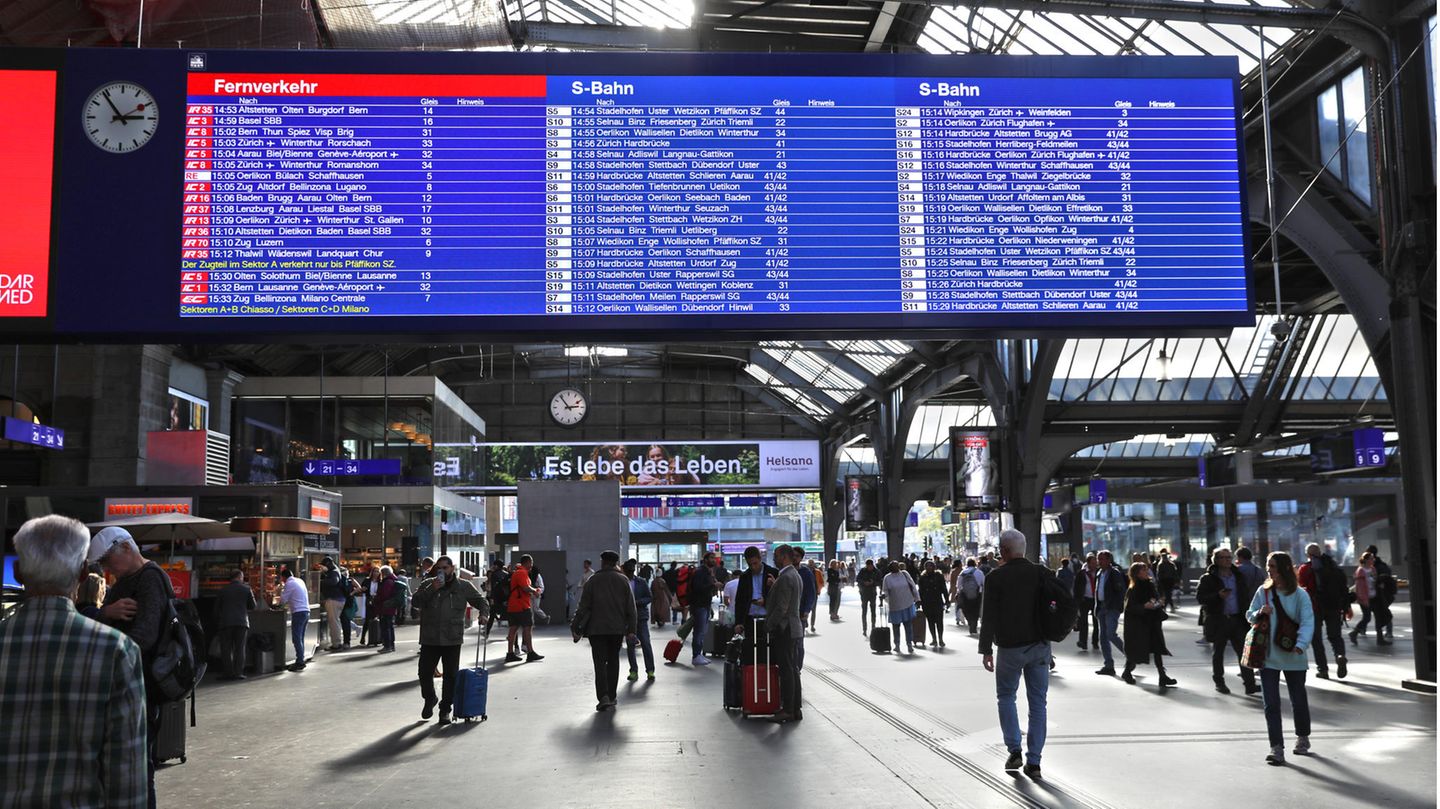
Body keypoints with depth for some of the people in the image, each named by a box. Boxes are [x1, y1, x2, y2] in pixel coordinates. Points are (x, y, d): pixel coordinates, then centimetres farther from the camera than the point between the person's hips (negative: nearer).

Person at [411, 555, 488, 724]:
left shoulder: (464, 586, 6)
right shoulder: (427, 584, 6)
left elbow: (481, 601, 14)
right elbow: (416, 601, -8)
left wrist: (483, 613, -5)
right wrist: (431, 589, -18)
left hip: (452, 639, 0)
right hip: (429, 639, 1)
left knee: (451, 675, 2)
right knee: (425, 672, 4)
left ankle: (445, 709, 15)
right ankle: (429, 699, 32)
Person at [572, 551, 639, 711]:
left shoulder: (593, 580, -2)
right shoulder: (623, 580, 3)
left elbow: (584, 607, -4)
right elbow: (631, 607, 1)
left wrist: (576, 628, 2)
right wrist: (631, 630, 4)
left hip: (597, 628, -2)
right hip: (617, 628, 2)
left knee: (600, 662, -3)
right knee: (613, 661, 14)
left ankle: (603, 697, -17)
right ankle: (611, 697, 18)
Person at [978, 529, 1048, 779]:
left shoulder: (996, 577, -10)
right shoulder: (1043, 573, 1)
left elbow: (988, 616, -11)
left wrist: (986, 649, -6)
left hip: (1010, 647, -3)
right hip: (1040, 646, 3)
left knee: (1006, 696, 16)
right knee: (1037, 702, 8)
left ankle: (1014, 750, 9)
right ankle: (1034, 761, 8)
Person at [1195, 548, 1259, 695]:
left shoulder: (1239, 576, 9)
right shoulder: (1208, 578, -4)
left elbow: (1245, 595, 15)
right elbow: (1199, 597, -9)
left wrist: (1246, 615, 5)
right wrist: (1218, 596, -23)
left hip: (1237, 619, 3)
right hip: (1218, 620, -3)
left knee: (1244, 651, -3)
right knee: (1218, 652, 9)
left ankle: (1250, 684, -1)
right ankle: (1219, 682, 20)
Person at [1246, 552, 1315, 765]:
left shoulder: (1299, 595, -9)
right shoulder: (1263, 592, 1)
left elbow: (1307, 622, -17)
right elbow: (1249, 615, 9)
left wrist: (1300, 645, -32)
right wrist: (1259, 613, -14)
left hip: (1293, 656, -2)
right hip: (1267, 656, 2)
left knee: (1298, 700, 14)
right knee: (1271, 703, -3)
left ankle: (1302, 738, 38)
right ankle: (1276, 748, -1)